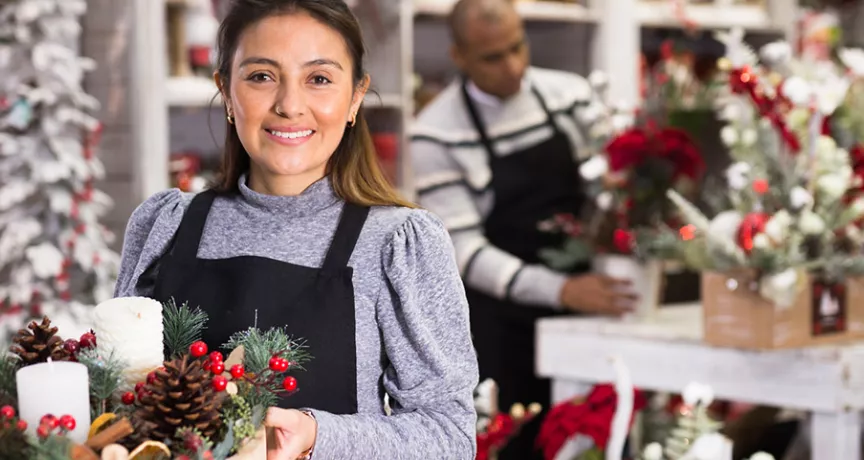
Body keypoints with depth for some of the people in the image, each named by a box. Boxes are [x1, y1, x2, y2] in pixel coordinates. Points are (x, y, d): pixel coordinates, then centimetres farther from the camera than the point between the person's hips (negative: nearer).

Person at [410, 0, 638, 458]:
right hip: (499, 323, -3)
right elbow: (464, 250, -16)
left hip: (583, 304, 3)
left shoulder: (572, 96, 0)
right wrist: (560, 290, -27)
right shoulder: (436, 134, -12)